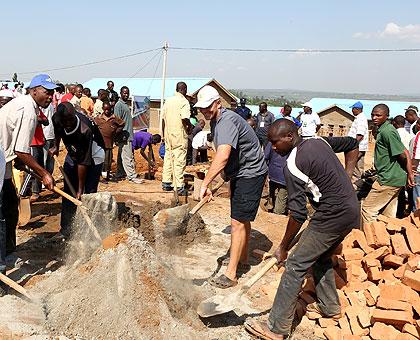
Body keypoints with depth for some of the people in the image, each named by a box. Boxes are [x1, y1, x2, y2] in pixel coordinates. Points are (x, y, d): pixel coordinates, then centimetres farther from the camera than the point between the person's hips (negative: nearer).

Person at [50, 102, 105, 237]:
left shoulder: (85, 130, -40)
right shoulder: (57, 119, -23)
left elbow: (83, 162, -34)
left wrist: (80, 189, -29)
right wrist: (56, 146, 11)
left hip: (93, 158, -5)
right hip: (73, 156, 6)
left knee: (90, 193, -11)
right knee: (68, 192, 4)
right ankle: (66, 229, 11)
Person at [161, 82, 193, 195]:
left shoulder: (168, 101, 11)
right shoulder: (184, 101, -10)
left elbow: (163, 119, 13)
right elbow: (185, 119, -21)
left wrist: (164, 135, 21)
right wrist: (190, 126, 0)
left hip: (168, 134, 7)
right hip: (179, 135, -7)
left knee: (168, 158, 14)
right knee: (179, 161, -4)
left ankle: (166, 183, 20)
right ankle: (179, 187, -2)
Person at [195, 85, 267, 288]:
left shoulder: (227, 121, -26)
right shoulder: (218, 121, 8)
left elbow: (223, 157, -41)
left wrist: (205, 184, -43)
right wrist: (226, 175, 24)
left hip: (250, 174, -11)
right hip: (240, 173, 11)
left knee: (238, 222, -9)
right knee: (242, 220, 21)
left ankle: (230, 275, -3)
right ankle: (242, 260, 37)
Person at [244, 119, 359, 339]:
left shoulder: (293, 165, -17)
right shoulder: (319, 141, 8)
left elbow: (298, 214, -17)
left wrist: (283, 247, -6)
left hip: (332, 216, -10)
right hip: (352, 209, 10)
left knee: (295, 265, -6)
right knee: (321, 257, 27)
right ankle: (330, 307, 41)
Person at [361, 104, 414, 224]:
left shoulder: (387, 131, -18)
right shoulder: (382, 130, 14)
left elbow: (404, 154, -20)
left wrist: (410, 174, -12)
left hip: (388, 180, -10)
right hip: (394, 179, 10)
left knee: (367, 209, -3)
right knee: (388, 214, 15)